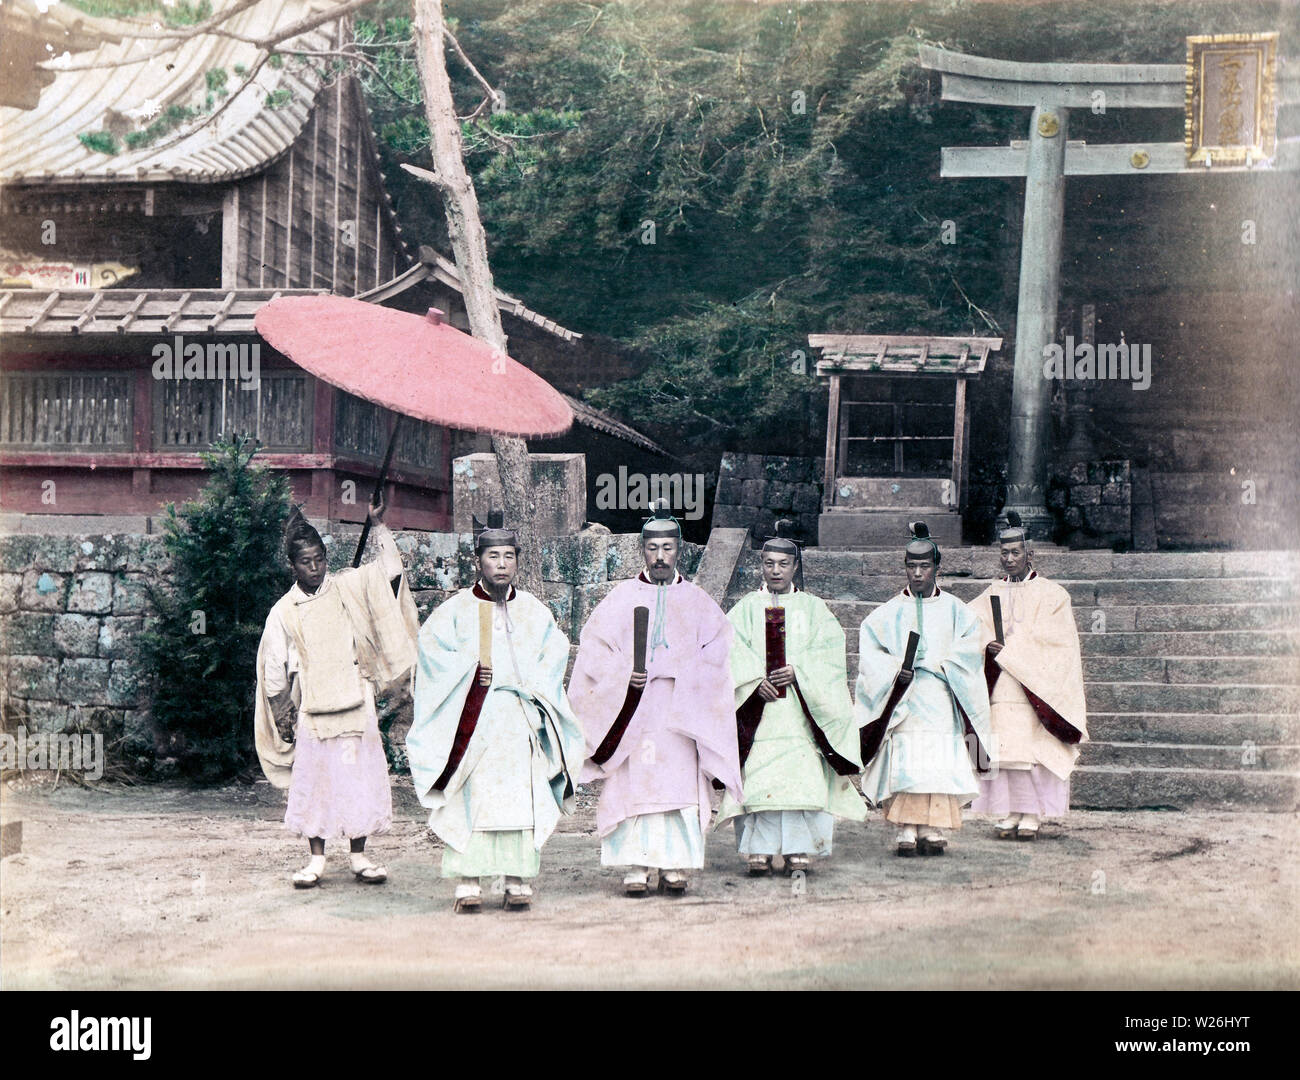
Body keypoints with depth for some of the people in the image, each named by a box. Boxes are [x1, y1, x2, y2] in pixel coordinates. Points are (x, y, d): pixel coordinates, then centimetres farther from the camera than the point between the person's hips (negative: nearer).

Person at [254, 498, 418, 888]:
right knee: (315, 780, 1)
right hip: (312, 710, -1)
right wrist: (283, 717, 6)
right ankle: (316, 859, 12)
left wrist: (378, 525, -9)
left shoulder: (346, 588, 5)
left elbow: (389, 571, -2)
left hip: (355, 704, 1)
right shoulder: (283, 612, 3)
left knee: (360, 776, 2)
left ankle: (360, 856, 13)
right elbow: (274, 670, 8)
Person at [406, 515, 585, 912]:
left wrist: (502, 677, -8)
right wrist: (473, 675, -14)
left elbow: (554, 652, 4)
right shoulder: (456, 610, 8)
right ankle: (468, 883, -6)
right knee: (470, 801, -7)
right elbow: (434, 647, -2)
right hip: (471, 724, -2)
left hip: (520, 724, 2)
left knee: (521, 801, -4)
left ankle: (517, 882, -1)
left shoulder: (535, 611, 14)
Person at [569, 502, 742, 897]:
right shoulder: (621, 598, 8)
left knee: (680, 786, -4)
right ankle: (636, 868, -4)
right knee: (634, 785, -6)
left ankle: (674, 867, 0)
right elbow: (594, 647, 2)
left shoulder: (698, 602, 12)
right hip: (633, 712, -1)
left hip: (681, 714, 1)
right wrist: (624, 673, -14)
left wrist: (680, 673, -12)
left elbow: (717, 652, 4)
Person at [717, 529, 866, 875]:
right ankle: (760, 851, -6)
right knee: (757, 778, -8)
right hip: (759, 708, 0)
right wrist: (756, 681, -15)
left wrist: (797, 672, -13)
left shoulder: (813, 607, 13)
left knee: (801, 777, -8)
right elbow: (731, 652, 1)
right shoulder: (746, 608, 12)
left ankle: (798, 850, -5)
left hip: (801, 709, 0)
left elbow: (830, 651, 1)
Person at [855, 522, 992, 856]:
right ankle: (907, 829, -9)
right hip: (902, 705, 0)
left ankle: (934, 830, -5)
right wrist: (895, 668, -15)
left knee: (941, 767, -8)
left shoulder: (955, 610, 11)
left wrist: (935, 664, -12)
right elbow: (868, 645, 0)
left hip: (941, 706, 0)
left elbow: (970, 647, 0)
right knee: (904, 766, -11)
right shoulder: (889, 612, 11)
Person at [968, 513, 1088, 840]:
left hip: (1034, 688, -3)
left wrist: (1008, 648, -11)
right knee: (1003, 752, -2)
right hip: (1000, 690, 3)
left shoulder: (1050, 595, 6)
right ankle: (1008, 816, 2)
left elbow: (1054, 641, -5)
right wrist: (989, 645, -18)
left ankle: (1031, 817, -5)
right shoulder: (991, 596, 17)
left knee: (1032, 753, -9)